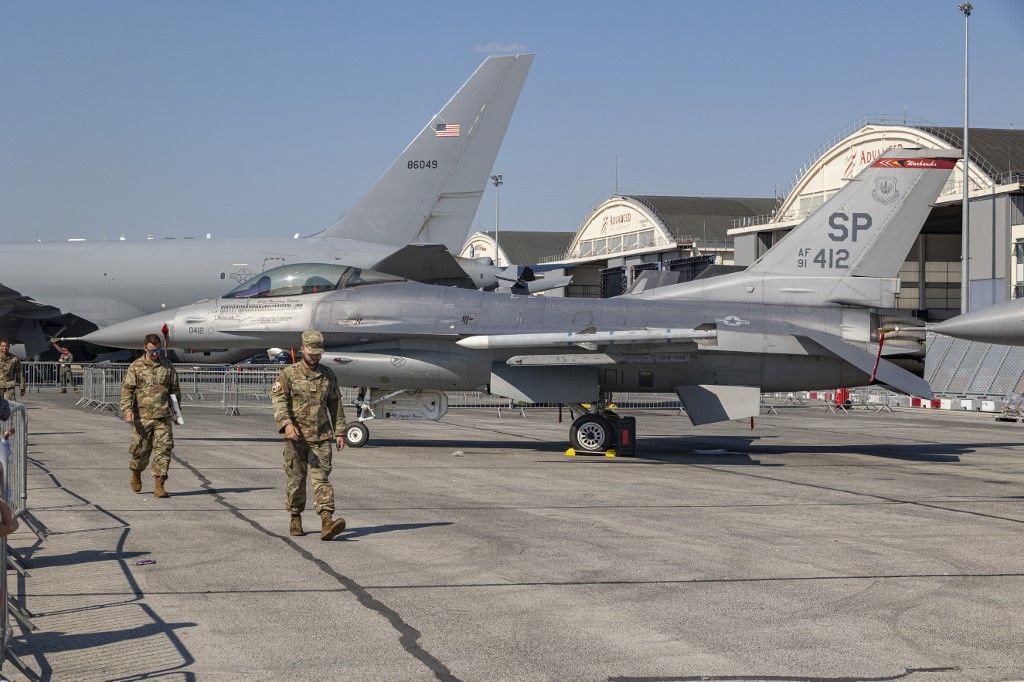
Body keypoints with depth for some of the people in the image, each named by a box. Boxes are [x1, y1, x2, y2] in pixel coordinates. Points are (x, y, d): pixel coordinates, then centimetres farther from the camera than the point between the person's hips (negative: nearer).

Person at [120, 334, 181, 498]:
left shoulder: (168, 367, 10)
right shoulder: (136, 367, 4)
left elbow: (175, 390, 19)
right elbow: (126, 389, -1)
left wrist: (176, 410, 17)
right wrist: (128, 410, -13)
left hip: (163, 417, 1)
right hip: (142, 416, -1)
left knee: (163, 449, -7)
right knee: (141, 449, 4)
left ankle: (159, 485, -6)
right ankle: (136, 473, 34)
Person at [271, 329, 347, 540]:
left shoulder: (328, 376, 11)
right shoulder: (288, 375, 0)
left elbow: (336, 405, 17)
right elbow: (279, 400, -11)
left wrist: (339, 432, 11)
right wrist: (287, 424, -26)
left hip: (321, 437, 2)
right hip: (296, 436, -2)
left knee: (321, 478, -8)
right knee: (296, 480, 7)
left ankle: (327, 522, -19)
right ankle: (295, 519, 22)